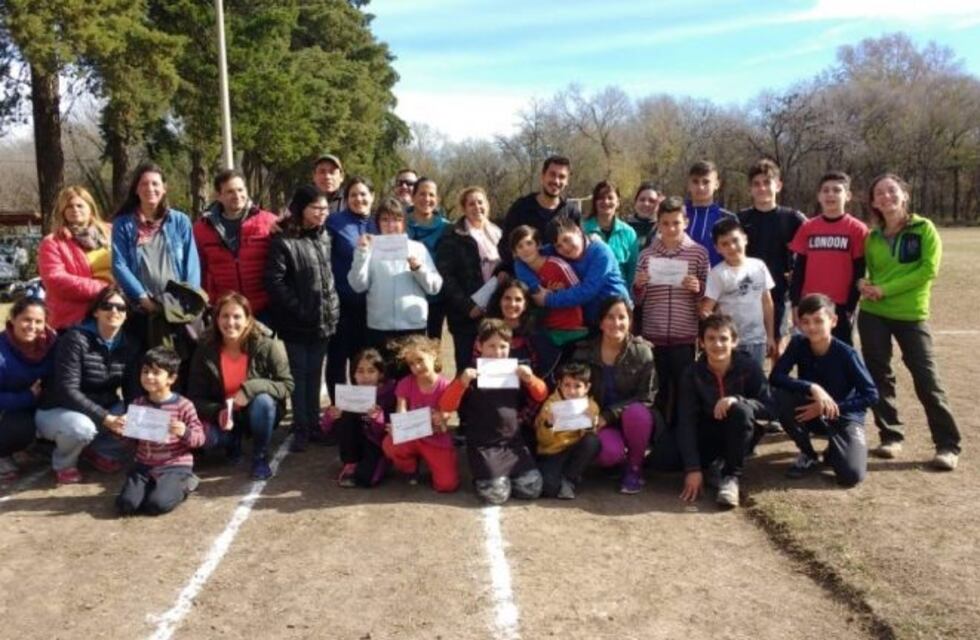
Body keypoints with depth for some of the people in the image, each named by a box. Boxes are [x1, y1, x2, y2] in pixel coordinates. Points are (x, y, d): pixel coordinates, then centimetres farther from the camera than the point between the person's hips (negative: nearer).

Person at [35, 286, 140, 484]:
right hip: (57, 410, -5)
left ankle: (99, 450, 9)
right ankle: (63, 463, -3)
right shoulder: (76, 339, -21)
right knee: (82, 426, -38)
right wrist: (105, 418, -33)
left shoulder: (130, 344, -3)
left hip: (105, 409, 5)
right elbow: (67, 390, -26)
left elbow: (132, 389, -3)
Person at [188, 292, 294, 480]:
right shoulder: (205, 350, -13)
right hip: (222, 416, 2)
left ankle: (261, 458, -9)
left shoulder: (266, 345, -20)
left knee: (263, 401, -35)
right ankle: (234, 443, 11)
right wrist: (218, 412, -29)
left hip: (259, 414, -2)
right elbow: (195, 397, -8)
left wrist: (251, 389, -34)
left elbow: (287, 385, -19)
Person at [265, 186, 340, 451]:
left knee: (315, 375, 14)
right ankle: (300, 430, 12)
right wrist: (299, 309, -15)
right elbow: (274, 281, -16)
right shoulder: (283, 241, -10)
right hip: (297, 322, -5)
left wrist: (333, 306, 8)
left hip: (324, 319, 5)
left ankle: (314, 425, 23)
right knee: (299, 375, 4)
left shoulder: (325, 237, 11)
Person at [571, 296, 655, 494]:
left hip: (635, 418, 0)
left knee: (635, 412, -36)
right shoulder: (584, 352, -5)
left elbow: (646, 396, -14)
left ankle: (635, 468, -8)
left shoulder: (642, 351, -10)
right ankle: (620, 458, 9)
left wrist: (609, 415, -23)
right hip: (600, 421, 0)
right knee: (609, 453, -32)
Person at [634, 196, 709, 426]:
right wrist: (638, 286, -12)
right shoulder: (646, 254, 7)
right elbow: (638, 301, 8)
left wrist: (698, 289, -14)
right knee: (656, 393, 6)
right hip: (653, 336, 1)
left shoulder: (699, 253, 3)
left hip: (685, 336, -1)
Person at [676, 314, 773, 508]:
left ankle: (731, 476, -20)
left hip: (740, 437, -1)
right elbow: (686, 422, -21)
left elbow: (768, 407, -17)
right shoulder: (692, 373, -15)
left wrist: (737, 400, -37)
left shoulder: (749, 366, -16)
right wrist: (693, 468, -30)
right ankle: (716, 466, 3)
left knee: (741, 410, -34)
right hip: (709, 436, 1)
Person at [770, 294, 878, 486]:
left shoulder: (846, 353, -21)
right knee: (782, 397, -30)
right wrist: (812, 387, -37)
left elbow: (871, 395, -18)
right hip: (811, 411, 3)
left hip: (844, 415, -3)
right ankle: (809, 455, -5)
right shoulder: (798, 344, -13)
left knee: (851, 475, -26)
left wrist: (832, 408, -24)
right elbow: (775, 377, -24)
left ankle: (834, 451, 14)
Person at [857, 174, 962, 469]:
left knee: (926, 379, -3)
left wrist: (884, 289, -17)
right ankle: (891, 436, 18)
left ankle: (948, 444, 5)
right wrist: (864, 284, -12)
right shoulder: (872, 237, 6)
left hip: (911, 315, -3)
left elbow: (928, 269, -14)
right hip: (873, 315, 4)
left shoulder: (923, 228, -3)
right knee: (879, 376, 6)